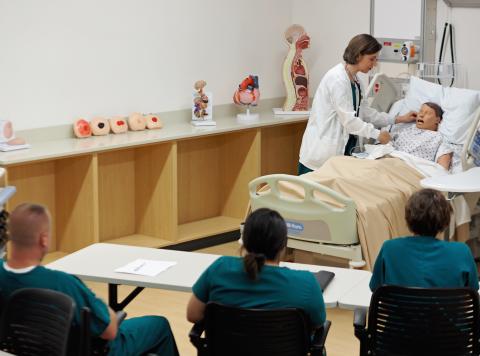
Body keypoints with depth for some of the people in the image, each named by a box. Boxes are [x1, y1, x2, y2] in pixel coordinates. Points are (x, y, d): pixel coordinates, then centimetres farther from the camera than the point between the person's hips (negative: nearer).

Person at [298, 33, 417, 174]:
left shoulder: (355, 81, 12)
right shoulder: (337, 79, -16)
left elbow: (364, 111, 19)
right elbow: (348, 119, -19)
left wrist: (398, 119, 16)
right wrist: (377, 134, -11)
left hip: (342, 149, 9)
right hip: (322, 152, -9)